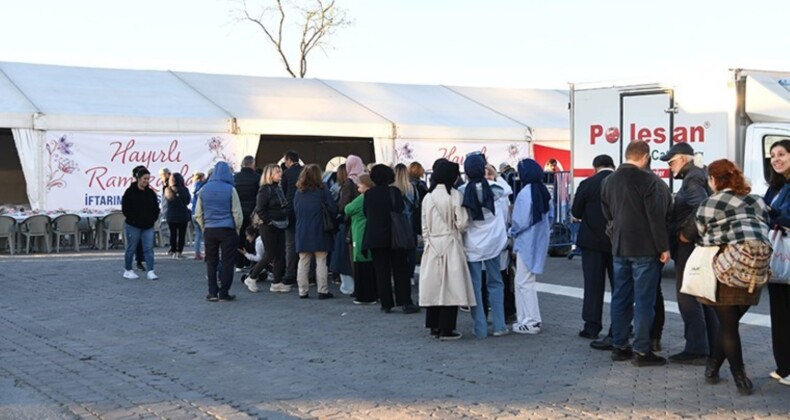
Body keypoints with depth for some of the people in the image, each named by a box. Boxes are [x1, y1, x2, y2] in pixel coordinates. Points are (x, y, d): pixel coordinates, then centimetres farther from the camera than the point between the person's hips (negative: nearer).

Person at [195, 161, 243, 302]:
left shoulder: (204, 189, 4)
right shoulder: (230, 190, -6)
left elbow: (198, 213, 9)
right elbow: (237, 213, -4)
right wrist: (237, 230, 9)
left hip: (209, 231, 3)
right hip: (227, 230, -3)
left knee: (211, 262, 11)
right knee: (227, 262, 3)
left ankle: (212, 293, 11)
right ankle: (224, 293, 3)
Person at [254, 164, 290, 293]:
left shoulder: (278, 188, 13)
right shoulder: (265, 189, -13)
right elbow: (259, 209, -19)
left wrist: (285, 220, 10)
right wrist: (268, 221, -18)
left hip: (280, 226, 8)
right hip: (269, 227, -8)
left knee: (280, 254, 7)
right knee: (270, 255, -3)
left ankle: (277, 283, 12)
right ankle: (251, 278, 11)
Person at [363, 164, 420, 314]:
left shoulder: (368, 194, -2)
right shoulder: (394, 192, -9)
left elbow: (366, 213, 7)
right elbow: (401, 211, -6)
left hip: (375, 238, 2)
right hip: (394, 237, -2)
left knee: (381, 271, 6)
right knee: (400, 270, 4)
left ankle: (386, 304, 5)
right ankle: (406, 303, 0)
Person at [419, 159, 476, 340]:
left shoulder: (428, 197, 2)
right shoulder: (455, 195, -10)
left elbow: (424, 226, 7)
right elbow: (462, 223, -10)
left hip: (432, 246, 4)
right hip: (450, 245, -4)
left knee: (434, 284, 10)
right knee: (450, 285, -1)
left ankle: (434, 326, 16)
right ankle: (446, 328, -1)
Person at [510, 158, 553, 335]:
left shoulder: (525, 193, -19)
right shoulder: (544, 191, 5)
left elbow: (520, 221, -18)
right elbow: (550, 216, 11)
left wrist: (512, 232, 0)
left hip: (527, 242, -8)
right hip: (540, 241, 8)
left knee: (524, 281, 0)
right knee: (527, 280, 16)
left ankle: (531, 322, 2)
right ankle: (526, 318, 21)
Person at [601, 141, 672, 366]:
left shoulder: (609, 180, 9)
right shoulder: (649, 180, -14)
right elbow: (656, 217, -14)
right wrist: (663, 247, -9)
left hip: (619, 247, 7)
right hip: (644, 248, -7)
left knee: (620, 297, 12)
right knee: (644, 300, -4)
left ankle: (619, 346, 16)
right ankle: (641, 351, -3)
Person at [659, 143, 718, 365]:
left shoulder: (692, 179, -14)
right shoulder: (699, 176, 17)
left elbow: (702, 207, -30)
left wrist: (687, 233, -21)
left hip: (690, 246, -11)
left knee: (688, 297, -7)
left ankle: (696, 350, -7)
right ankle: (711, 346, 22)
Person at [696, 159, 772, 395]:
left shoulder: (709, 205, -2)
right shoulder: (758, 203, 15)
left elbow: (701, 234, 3)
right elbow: (764, 232, 15)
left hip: (728, 270, -5)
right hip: (757, 271, 5)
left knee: (728, 325, 6)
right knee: (729, 323, 17)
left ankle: (740, 376, 6)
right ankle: (713, 367, 24)